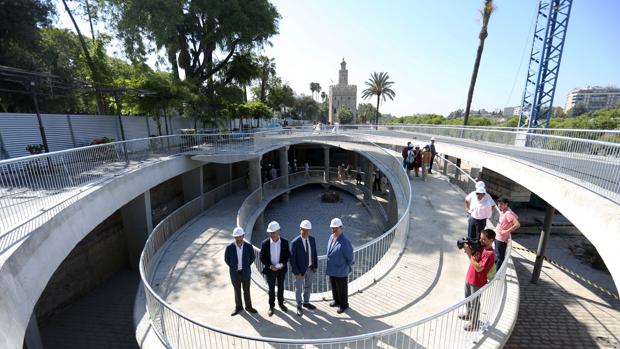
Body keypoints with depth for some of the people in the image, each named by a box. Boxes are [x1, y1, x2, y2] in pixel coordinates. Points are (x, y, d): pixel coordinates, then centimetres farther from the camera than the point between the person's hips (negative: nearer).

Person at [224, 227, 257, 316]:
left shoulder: (249, 246, -17)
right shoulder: (229, 248, -18)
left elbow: (252, 257, 1)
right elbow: (226, 259, 0)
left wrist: (247, 266, 0)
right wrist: (233, 267, 0)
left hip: (245, 273, 0)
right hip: (235, 273, 0)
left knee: (246, 291, 16)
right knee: (237, 291, 19)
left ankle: (248, 307, 36)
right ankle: (238, 307, 39)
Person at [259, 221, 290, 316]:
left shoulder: (284, 242, -15)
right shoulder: (265, 243, -18)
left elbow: (287, 255, -3)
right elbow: (262, 257, -9)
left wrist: (283, 264, -19)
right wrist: (269, 266, -21)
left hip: (281, 270, 1)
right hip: (270, 270, -1)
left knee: (281, 287, 20)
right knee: (271, 289, 16)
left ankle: (281, 303, 44)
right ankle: (271, 306, 39)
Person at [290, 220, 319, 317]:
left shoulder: (312, 239, -8)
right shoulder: (295, 242, -24)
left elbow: (314, 254, 4)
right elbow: (292, 259, -19)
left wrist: (315, 266, 4)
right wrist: (296, 272, -18)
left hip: (310, 268, 5)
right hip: (300, 269, -5)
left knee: (308, 286, 23)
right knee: (299, 288, 15)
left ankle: (306, 302, 46)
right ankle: (299, 306, 37)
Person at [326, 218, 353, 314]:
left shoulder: (345, 242, -28)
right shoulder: (331, 237, -5)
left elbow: (350, 257, -18)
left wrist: (348, 268, -6)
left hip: (340, 271, -7)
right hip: (332, 269, 7)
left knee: (342, 289, 15)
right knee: (334, 287, 25)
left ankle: (344, 305, 37)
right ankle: (336, 301, 48)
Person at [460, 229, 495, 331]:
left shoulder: (490, 254, -27)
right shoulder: (481, 246, -2)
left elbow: (478, 268, -31)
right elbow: (473, 258, 5)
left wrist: (469, 253, -28)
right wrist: (469, 249, -12)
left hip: (477, 282, -8)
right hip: (469, 278, 8)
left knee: (474, 302, 10)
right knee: (467, 298, 26)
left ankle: (474, 324, 28)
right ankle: (469, 314, 49)